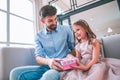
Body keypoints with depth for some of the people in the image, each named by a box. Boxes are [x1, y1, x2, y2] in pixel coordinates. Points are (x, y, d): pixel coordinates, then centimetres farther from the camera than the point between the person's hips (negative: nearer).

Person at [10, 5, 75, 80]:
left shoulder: (66, 29, 2)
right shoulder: (39, 35, 5)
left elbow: (74, 49, 8)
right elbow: (38, 58, -3)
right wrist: (48, 61, -26)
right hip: (48, 66, 3)